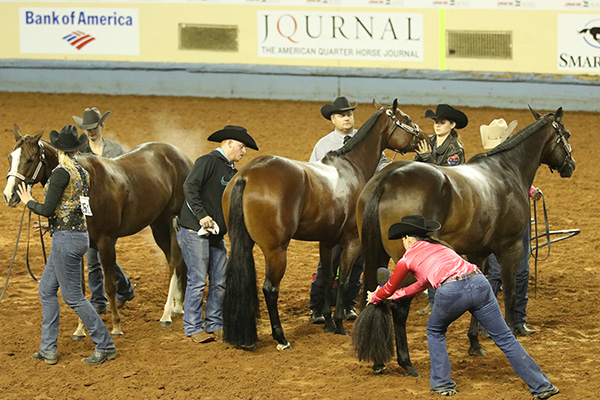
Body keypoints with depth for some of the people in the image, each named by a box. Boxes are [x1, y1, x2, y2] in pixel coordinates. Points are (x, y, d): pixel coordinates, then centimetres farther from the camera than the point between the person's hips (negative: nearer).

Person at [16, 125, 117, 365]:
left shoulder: (61, 173, -17)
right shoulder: (82, 173, 10)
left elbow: (47, 210, -18)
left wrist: (29, 202, 2)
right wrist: (53, 223, 25)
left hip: (66, 239, -10)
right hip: (80, 235, 10)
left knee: (73, 297, -2)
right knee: (46, 290, 15)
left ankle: (105, 346, 3)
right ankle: (48, 349, 17)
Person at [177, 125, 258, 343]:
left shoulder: (232, 171, 17)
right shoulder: (208, 161, -10)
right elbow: (190, 187, -20)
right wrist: (202, 216, -25)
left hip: (217, 234, 9)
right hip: (194, 232, -9)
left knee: (220, 281, 7)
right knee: (198, 280, -6)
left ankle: (214, 325, 16)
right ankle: (193, 328, 1)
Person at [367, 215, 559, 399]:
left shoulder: (408, 257, 19)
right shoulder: (438, 246, 35)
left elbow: (389, 288, 34)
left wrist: (374, 298, 55)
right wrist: (396, 295, 59)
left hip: (451, 292, -4)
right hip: (478, 282, 4)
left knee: (435, 332, 27)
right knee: (505, 339, 7)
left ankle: (442, 383, 24)